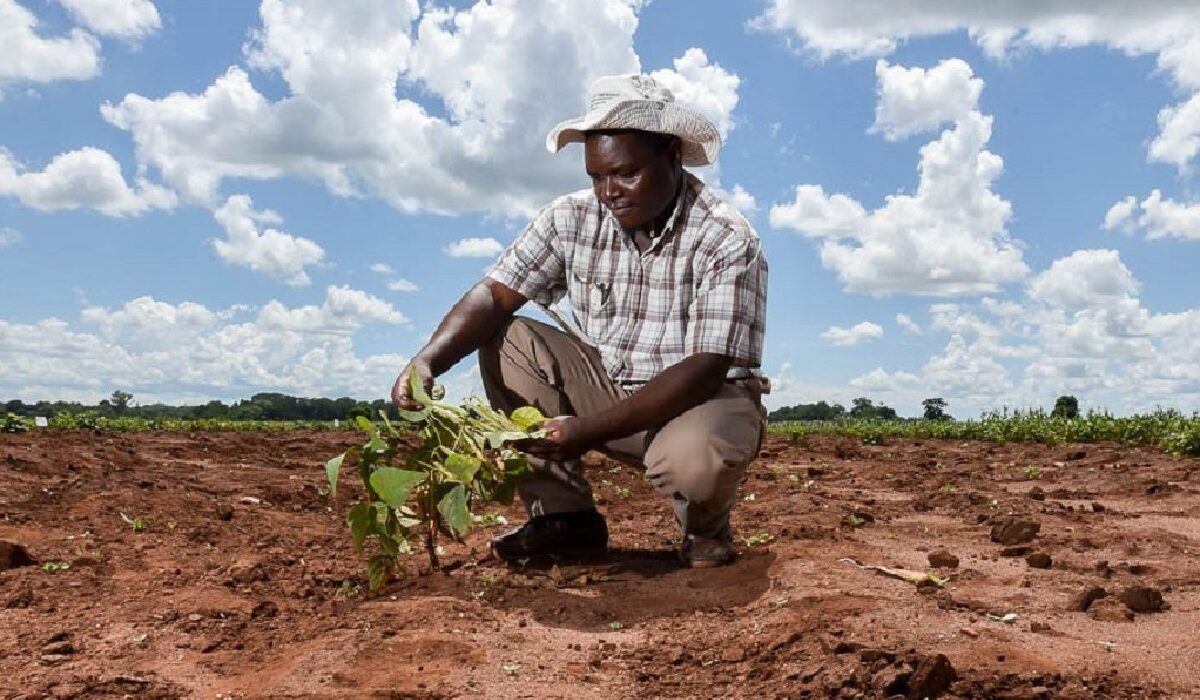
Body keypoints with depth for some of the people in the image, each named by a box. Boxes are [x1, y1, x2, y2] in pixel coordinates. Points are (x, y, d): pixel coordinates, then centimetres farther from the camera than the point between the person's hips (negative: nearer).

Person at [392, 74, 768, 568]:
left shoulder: (727, 241, -20)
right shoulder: (572, 219, -7)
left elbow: (704, 370, -27)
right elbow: (494, 295, -12)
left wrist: (589, 429, -36)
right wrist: (427, 361, -32)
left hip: (703, 398, -4)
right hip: (604, 387, 5)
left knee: (692, 460, -38)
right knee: (507, 342, -14)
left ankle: (705, 527, 1)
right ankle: (563, 516, -6)